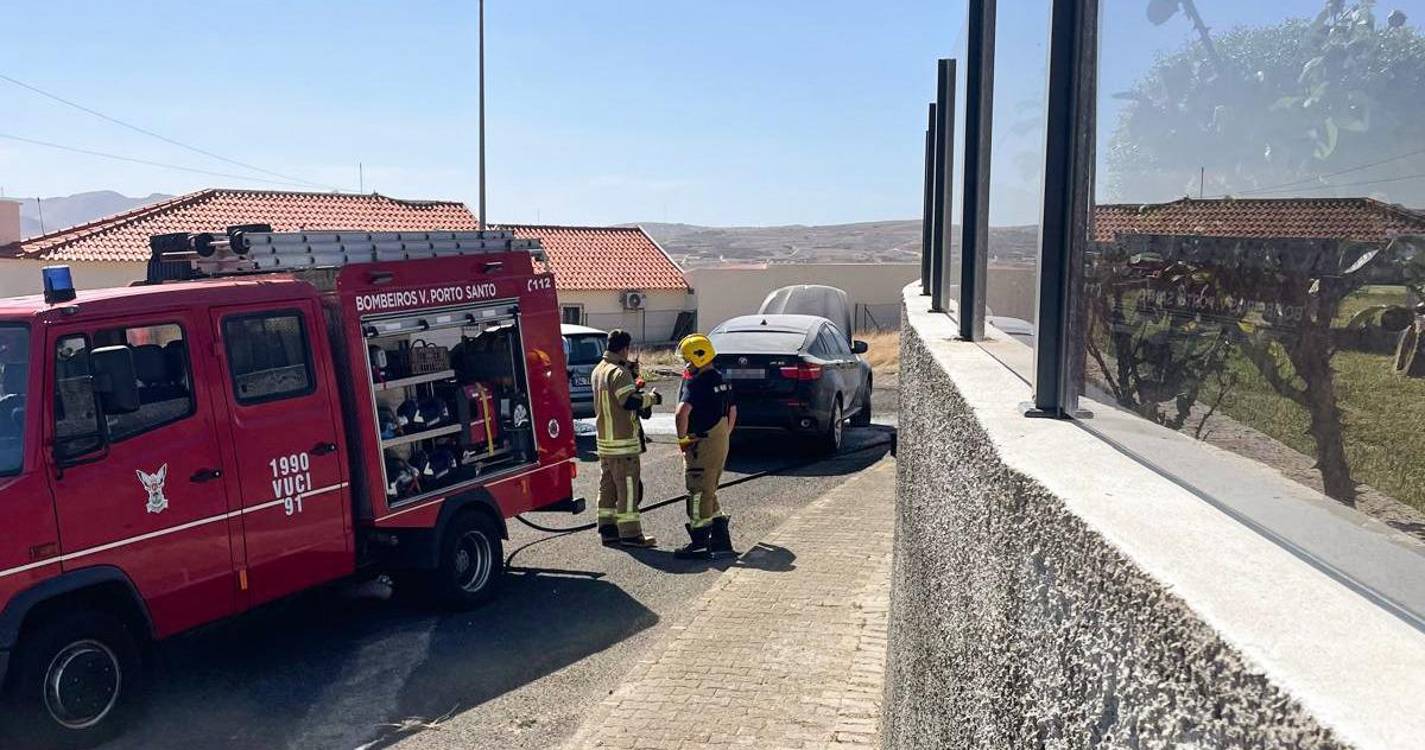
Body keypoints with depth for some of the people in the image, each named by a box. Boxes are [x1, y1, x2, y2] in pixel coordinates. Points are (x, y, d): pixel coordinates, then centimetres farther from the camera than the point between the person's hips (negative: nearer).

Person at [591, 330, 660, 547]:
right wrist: (652, 397, -10)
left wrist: (633, 387, 17)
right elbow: (630, 402, -26)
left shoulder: (598, 370, 12)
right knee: (628, 488, -4)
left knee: (607, 486, 14)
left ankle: (607, 529, 19)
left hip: (604, 439, 9)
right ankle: (630, 534, -1)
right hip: (623, 441, -9)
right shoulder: (619, 373, -18)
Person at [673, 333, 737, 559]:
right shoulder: (721, 380, 12)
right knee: (708, 493, 18)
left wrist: (682, 439, -17)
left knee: (699, 495, -2)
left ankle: (700, 544, 2)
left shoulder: (695, 382, -17)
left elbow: (682, 413, -31)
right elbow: (733, 412, 22)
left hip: (702, 445, -9)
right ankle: (721, 540, 22)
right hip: (721, 443, 9)